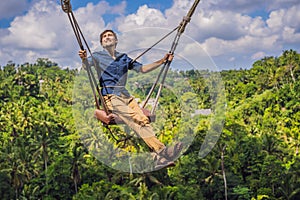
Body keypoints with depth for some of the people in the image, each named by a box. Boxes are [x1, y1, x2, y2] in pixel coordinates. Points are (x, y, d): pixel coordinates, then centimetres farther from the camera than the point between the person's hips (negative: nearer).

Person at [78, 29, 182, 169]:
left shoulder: (124, 58, 24)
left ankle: (159, 158, -38)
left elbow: (143, 69, 25)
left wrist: (162, 61, 16)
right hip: (110, 96, -4)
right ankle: (161, 151, -40)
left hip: (125, 95, 4)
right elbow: (88, 63, -7)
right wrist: (83, 58, -31)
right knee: (137, 120, -27)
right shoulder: (98, 56, 13)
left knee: (144, 119, -23)